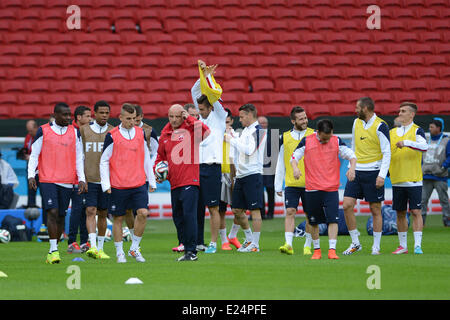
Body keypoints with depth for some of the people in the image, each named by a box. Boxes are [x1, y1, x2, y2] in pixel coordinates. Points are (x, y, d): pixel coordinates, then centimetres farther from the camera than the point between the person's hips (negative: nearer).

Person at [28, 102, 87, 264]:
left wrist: (81, 179, 3)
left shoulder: (75, 133, 10)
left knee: (61, 216, 6)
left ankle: (53, 251, 17)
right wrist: (31, 175, -8)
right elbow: (34, 155, 3)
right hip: (47, 180, -3)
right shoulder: (43, 131, 1)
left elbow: (79, 158, 12)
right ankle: (53, 250, -14)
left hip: (67, 182, 3)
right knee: (52, 212, -16)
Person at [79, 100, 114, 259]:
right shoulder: (83, 130, 3)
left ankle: (100, 248, 19)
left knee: (102, 214, 8)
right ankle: (92, 246, -22)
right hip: (88, 179, -2)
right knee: (90, 211, -13)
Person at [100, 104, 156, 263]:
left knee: (143, 213, -12)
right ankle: (120, 253, 16)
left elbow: (146, 158, 16)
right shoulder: (112, 136, -4)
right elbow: (104, 161, -1)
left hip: (139, 184, 3)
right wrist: (105, 184, -7)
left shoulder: (141, 133, 8)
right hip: (118, 185, -2)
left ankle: (134, 248, 4)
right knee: (118, 218, 3)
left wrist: (151, 181, 15)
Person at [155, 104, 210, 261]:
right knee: (178, 217, 11)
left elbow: (206, 131, -26)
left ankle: (191, 251, -10)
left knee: (189, 215, -13)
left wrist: (190, 118, -19)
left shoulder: (191, 129, -3)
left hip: (190, 181, -7)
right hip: (174, 183, 7)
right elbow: (161, 157, 28)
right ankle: (187, 247, 21)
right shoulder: (165, 134, 14)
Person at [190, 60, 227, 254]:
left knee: (213, 207, -4)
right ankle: (197, 242, 10)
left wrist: (208, 76, -3)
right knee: (196, 206, 6)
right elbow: (195, 92, 14)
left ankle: (213, 243, -2)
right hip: (197, 167, 6)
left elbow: (213, 95, -9)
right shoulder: (201, 118, 16)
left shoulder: (219, 117, 1)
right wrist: (202, 75, 5)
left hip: (212, 168, -6)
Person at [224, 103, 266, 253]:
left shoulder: (257, 131, -10)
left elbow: (249, 150, -21)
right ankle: (249, 239, 23)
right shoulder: (246, 130, 18)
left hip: (253, 174, -10)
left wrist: (232, 139, -13)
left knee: (254, 209, -8)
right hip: (241, 176, 10)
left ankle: (255, 244, -7)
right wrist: (231, 135, 18)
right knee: (237, 209, 11)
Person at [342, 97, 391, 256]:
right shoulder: (357, 123, 10)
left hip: (373, 172, -6)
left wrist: (382, 175, -18)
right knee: (347, 206, -4)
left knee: (375, 210, 0)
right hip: (356, 171, 6)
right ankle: (355, 243, 7)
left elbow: (387, 153, -12)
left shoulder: (380, 126, -10)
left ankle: (376, 247, 9)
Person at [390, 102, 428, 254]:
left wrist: (406, 142, -31)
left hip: (414, 180, -5)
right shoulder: (392, 132, 13)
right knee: (400, 213, 7)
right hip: (397, 181, 5)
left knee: (416, 212, -8)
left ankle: (417, 245, -8)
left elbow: (424, 146, -21)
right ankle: (403, 246, 14)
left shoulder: (417, 131, -3)